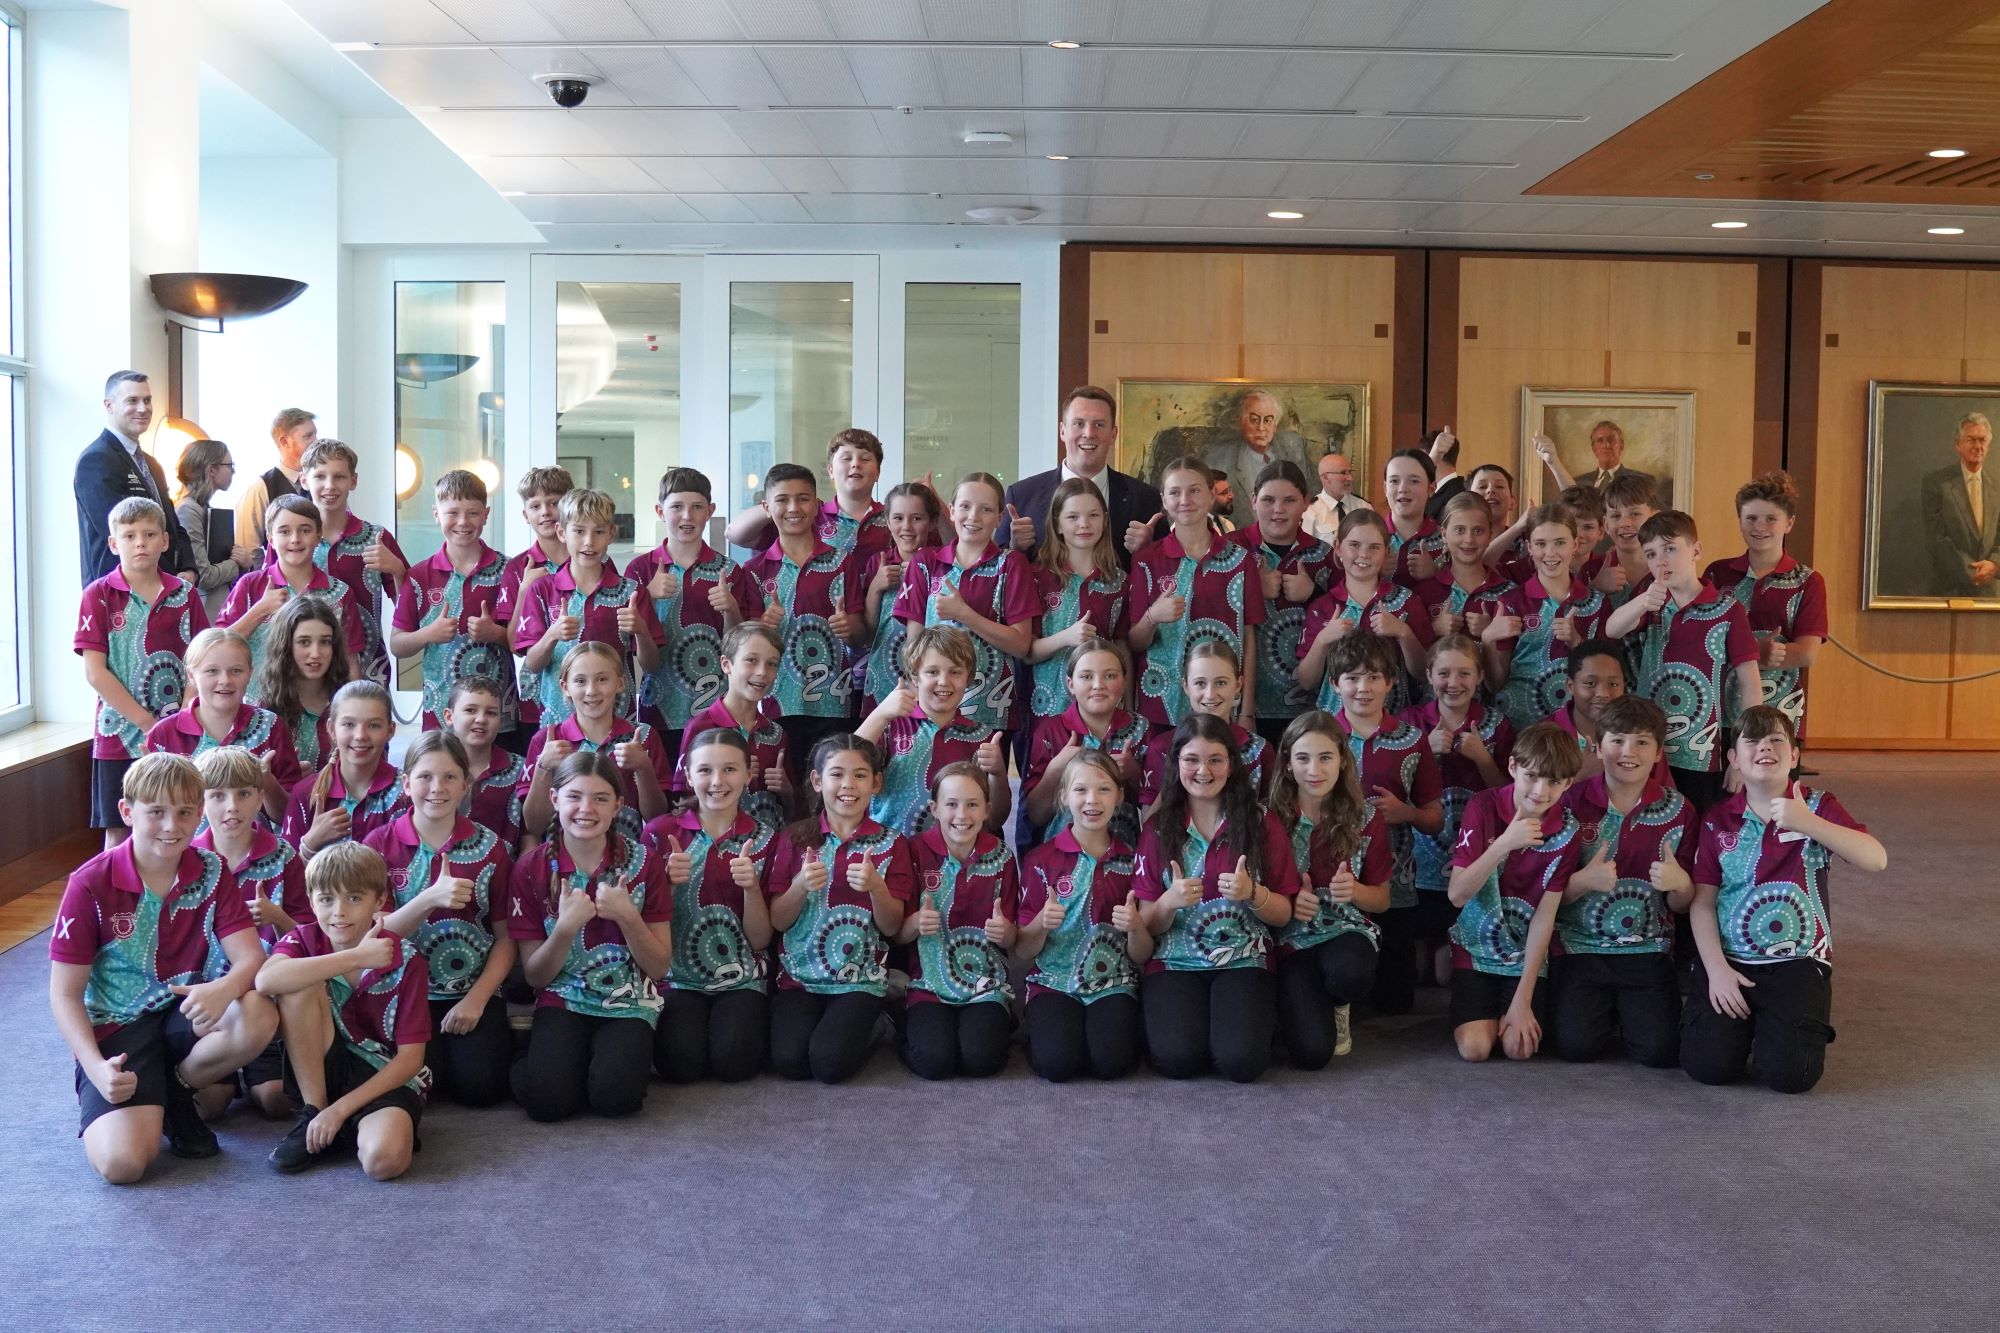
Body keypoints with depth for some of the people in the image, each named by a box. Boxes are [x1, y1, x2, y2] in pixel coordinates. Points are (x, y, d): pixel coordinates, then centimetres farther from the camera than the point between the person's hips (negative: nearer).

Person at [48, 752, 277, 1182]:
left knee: (259, 1017, -31)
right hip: (116, 1031, -3)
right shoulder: (92, 884, -12)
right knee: (121, 1162, -27)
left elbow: (250, 958, -11)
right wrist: (96, 1067, -23)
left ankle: (176, 1090, -1)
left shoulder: (212, 872, -3)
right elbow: (65, 993, -8)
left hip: (185, 1014, 4)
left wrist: (222, 989, -36)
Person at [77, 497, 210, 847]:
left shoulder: (184, 594, 4)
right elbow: (95, 672, -8)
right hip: (120, 734, -2)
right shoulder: (99, 596, -3)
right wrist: (146, 723, -12)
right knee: (120, 833, 5)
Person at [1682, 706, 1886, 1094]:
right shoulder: (1718, 821, 3)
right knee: (1707, 1064, -16)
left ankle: (1804, 1022, 16)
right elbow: (1702, 903, 1)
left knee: (1789, 1073, -19)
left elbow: (1876, 860, -17)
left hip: (1798, 961, -1)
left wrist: (1808, 823, -28)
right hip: (1729, 960, 1)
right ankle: (1742, 1020, 18)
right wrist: (1716, 969, -11)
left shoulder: (1818, 808, 0)